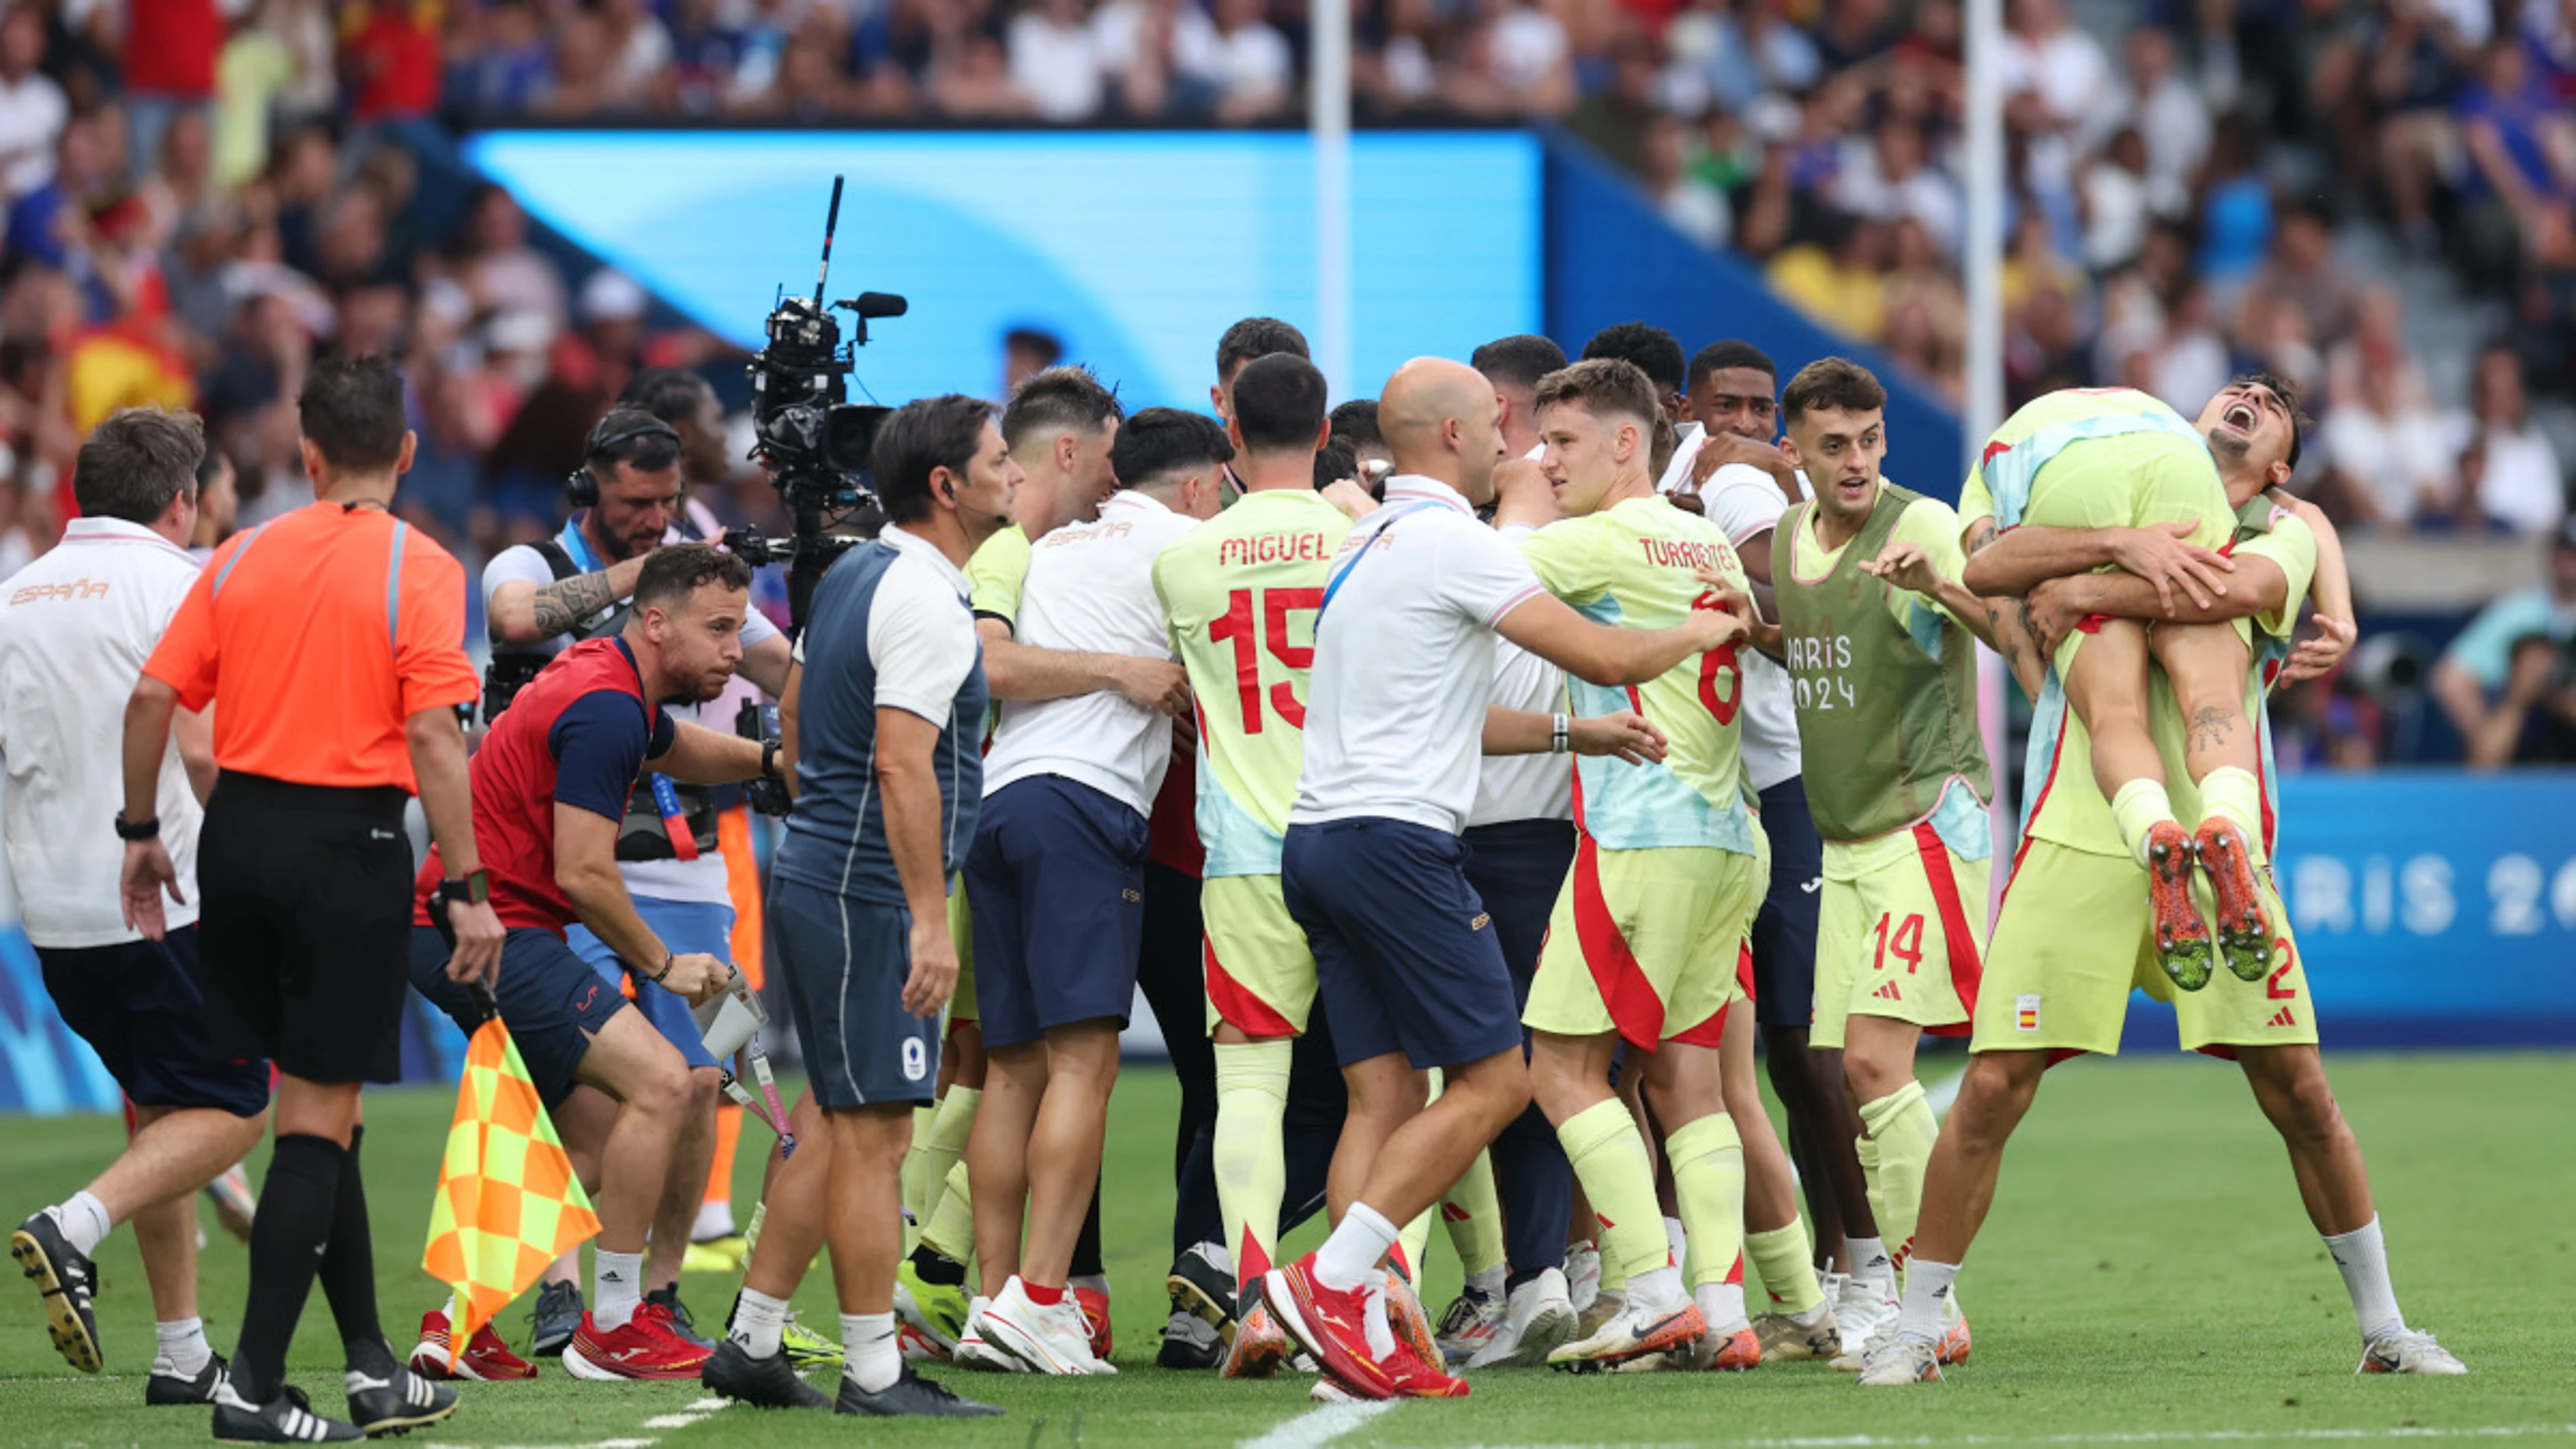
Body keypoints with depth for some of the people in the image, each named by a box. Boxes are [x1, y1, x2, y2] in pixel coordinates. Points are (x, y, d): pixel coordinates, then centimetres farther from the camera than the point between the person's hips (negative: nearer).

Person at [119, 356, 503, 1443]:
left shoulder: (244, 557, 5)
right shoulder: (419, 569, -8)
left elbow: (152, 699, 3)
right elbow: (433, 739, -15)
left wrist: (142, 834, 15)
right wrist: (466, 890, -12)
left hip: (240, 829, 5)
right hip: (348, 844, -5)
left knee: (320, 1109, 15)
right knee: (318, 1119, 1)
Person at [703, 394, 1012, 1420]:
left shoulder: (854, 575, 13)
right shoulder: (925, 600, -17)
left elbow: (795, 713, 23)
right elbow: (902, 763, -23)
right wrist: (931, 921, -23)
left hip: (815, 874, 10)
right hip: (870, 897, -10)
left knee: (842, 1125, 15)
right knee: (873, 1134, -5)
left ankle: (751, 1346, 18)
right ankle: (875, 1373, -2)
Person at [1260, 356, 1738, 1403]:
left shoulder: (1366, 545, 20)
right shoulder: (1450, 541, -9)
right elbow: (1604, 657, -10)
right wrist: (1700, 634, 9)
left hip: (1316, 840, 9)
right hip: (1396, 838, -9)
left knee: (1384, 1093, 4)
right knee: (1494, 1078, -4)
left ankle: (1366, 1330, -6)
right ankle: (1330, 1279, -13)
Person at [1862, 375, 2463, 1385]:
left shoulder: (2283, 532, 13)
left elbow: (2244, 586, -12)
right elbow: (1989, 565, -2)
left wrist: (2090, 593, -10)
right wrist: (2125, 544, -14)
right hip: (2081, 838, 0)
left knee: (2298, 1092, -1)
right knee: (1994, 1089, -6)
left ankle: (2383, 1327, 13)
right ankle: (1912, 1327, 5)